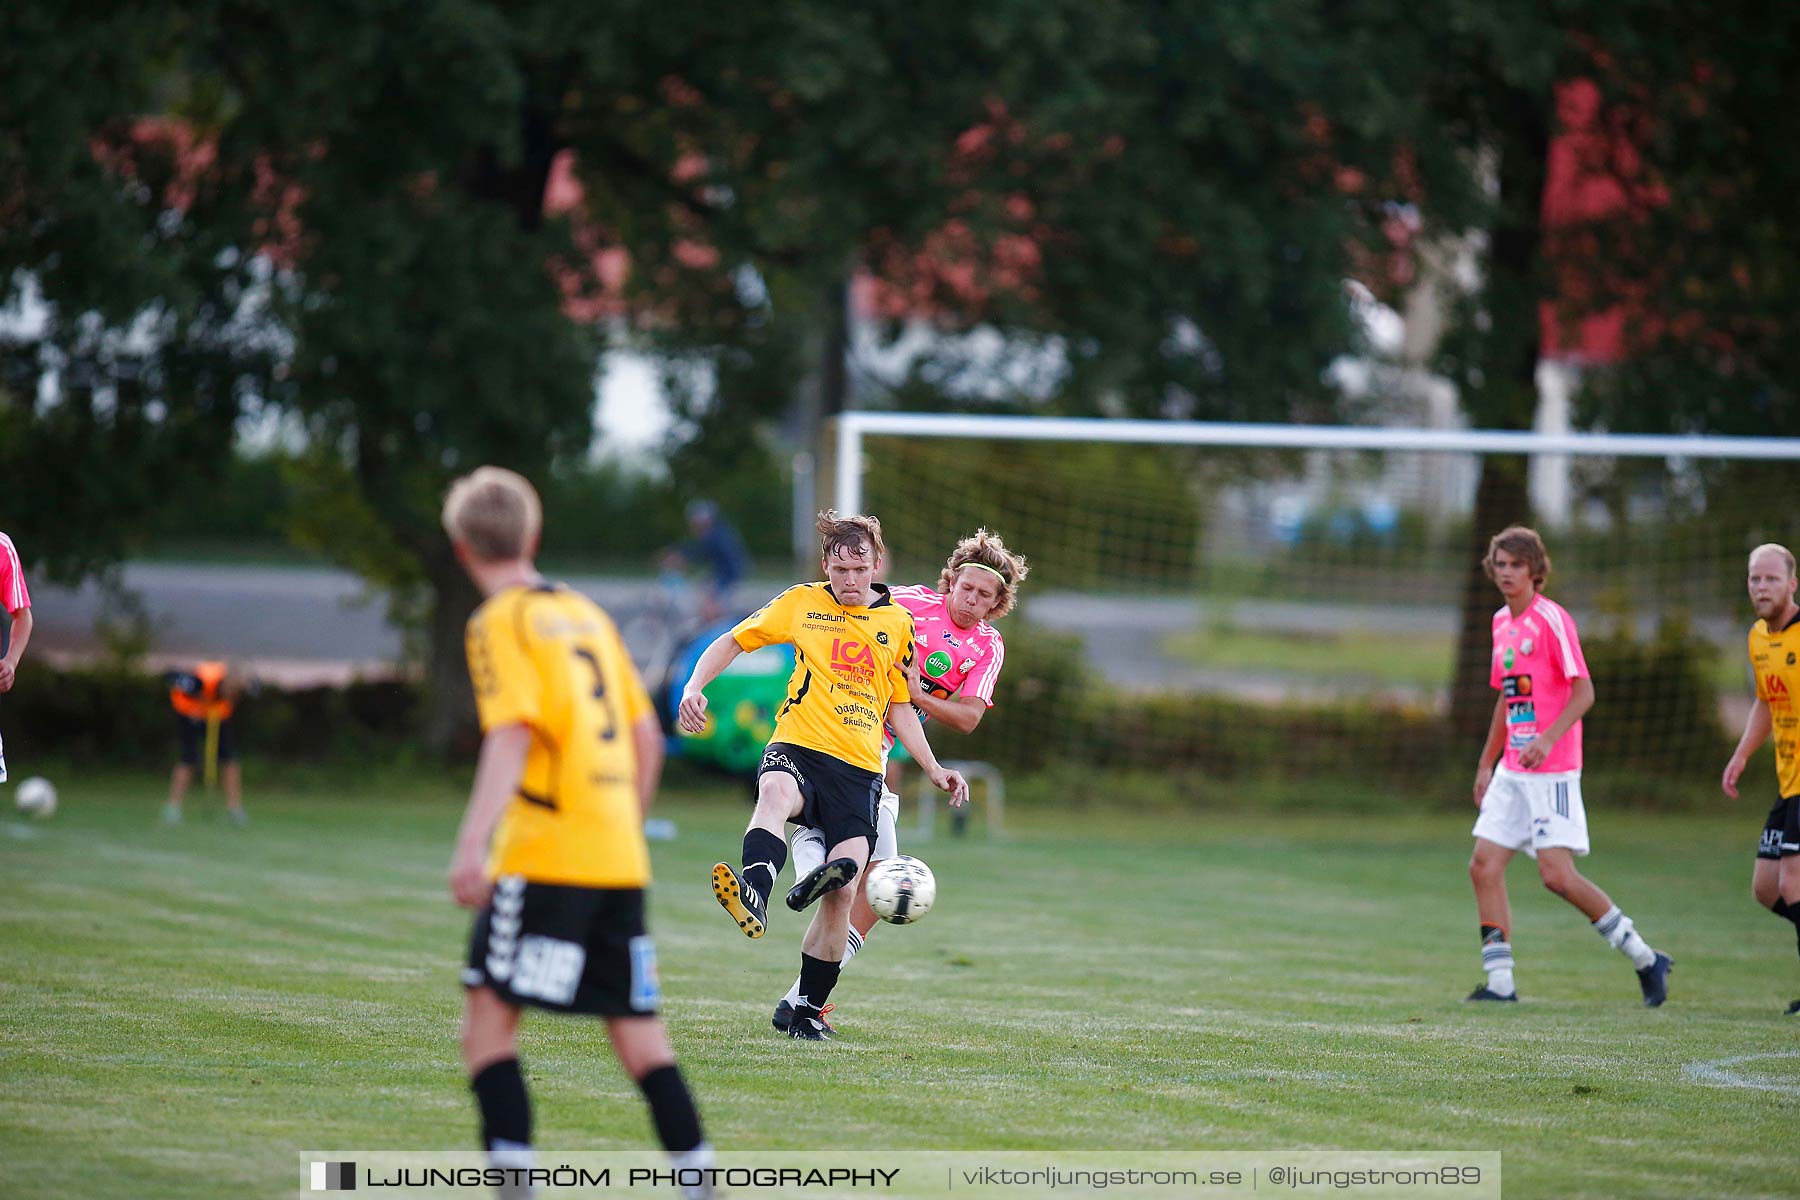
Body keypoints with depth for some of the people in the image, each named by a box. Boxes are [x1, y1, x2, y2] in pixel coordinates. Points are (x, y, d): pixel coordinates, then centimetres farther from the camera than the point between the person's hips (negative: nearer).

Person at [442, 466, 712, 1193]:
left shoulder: (501, 623, -4)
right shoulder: (587, 614, 17)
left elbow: (511, 736, -18)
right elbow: (647, 737, 18)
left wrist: (472, 845, -24)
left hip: (545, 855, -7)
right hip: (620, 859, 7)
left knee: (489, 1013, -5)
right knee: (635, 1024, 9)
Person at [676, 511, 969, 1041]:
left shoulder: (898, 623, 14)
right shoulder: (802, 603, 9)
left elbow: (900, 708, 22)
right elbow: (732, 642, 16)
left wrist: (934, 769, 14)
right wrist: (695, 686, -1)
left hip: (860, 771, 2)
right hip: (798, 749, -2)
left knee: (840, 892, -9)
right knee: (777, 792, -40)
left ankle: (807, 1010, 6)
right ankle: (754, 896, -66)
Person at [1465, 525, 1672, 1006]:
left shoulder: (1551, 619, -10)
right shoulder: (1502, 622, 15)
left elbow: (1584, 692, -14)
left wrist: (1547, 739, -26)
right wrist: (1486, 762, 23)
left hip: (1552, 771, -8)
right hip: (1512, 769, 8)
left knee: (1557, 874, -12)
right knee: (1484, 865, -2)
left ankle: (1644, 958, 3)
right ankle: (1499, 981, 1)